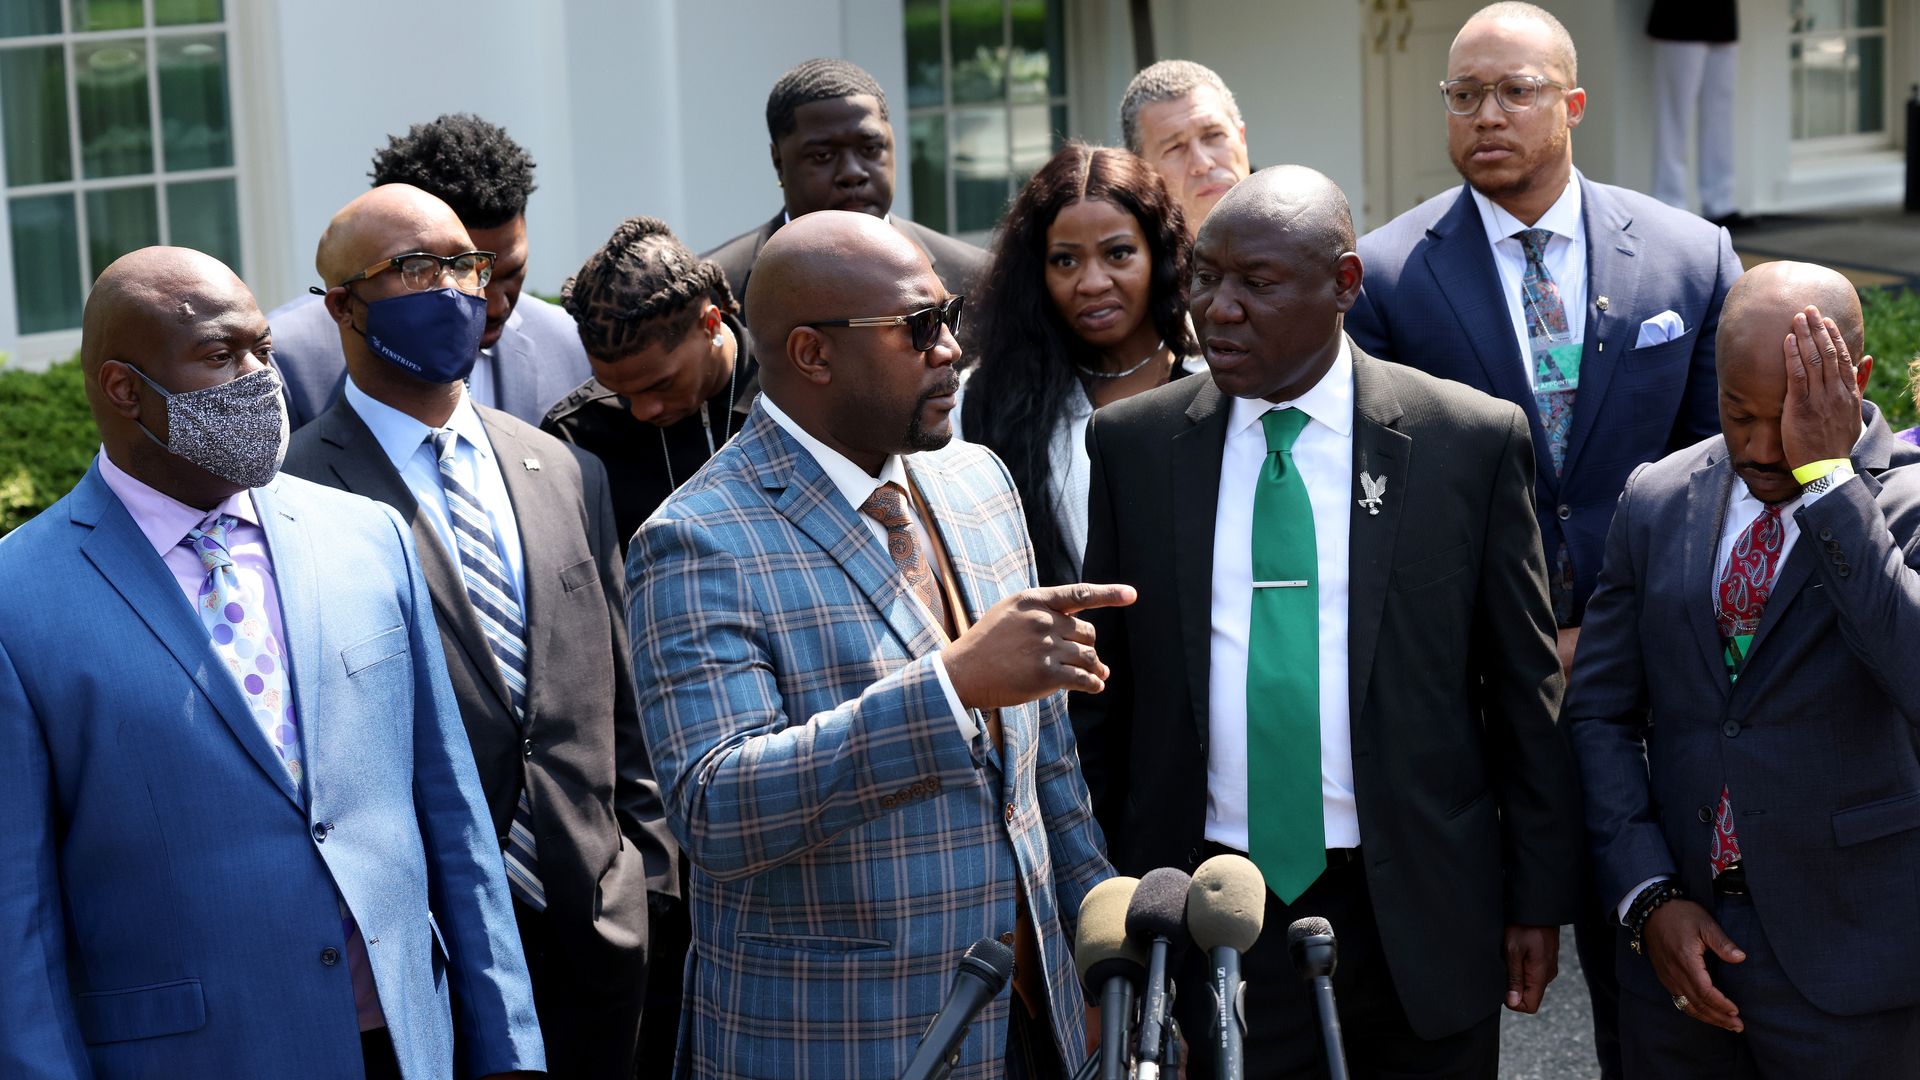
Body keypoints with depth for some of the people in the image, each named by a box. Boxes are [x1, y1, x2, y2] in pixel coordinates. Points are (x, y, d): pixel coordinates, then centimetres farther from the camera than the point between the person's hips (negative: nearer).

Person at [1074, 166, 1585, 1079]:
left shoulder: (1472, 440, -3)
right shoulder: (1131, 444, 3)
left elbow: (1525, 690, 2)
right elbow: (1102, 689, 8)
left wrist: (1540, 897, 2)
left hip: (1417, 918, -1)